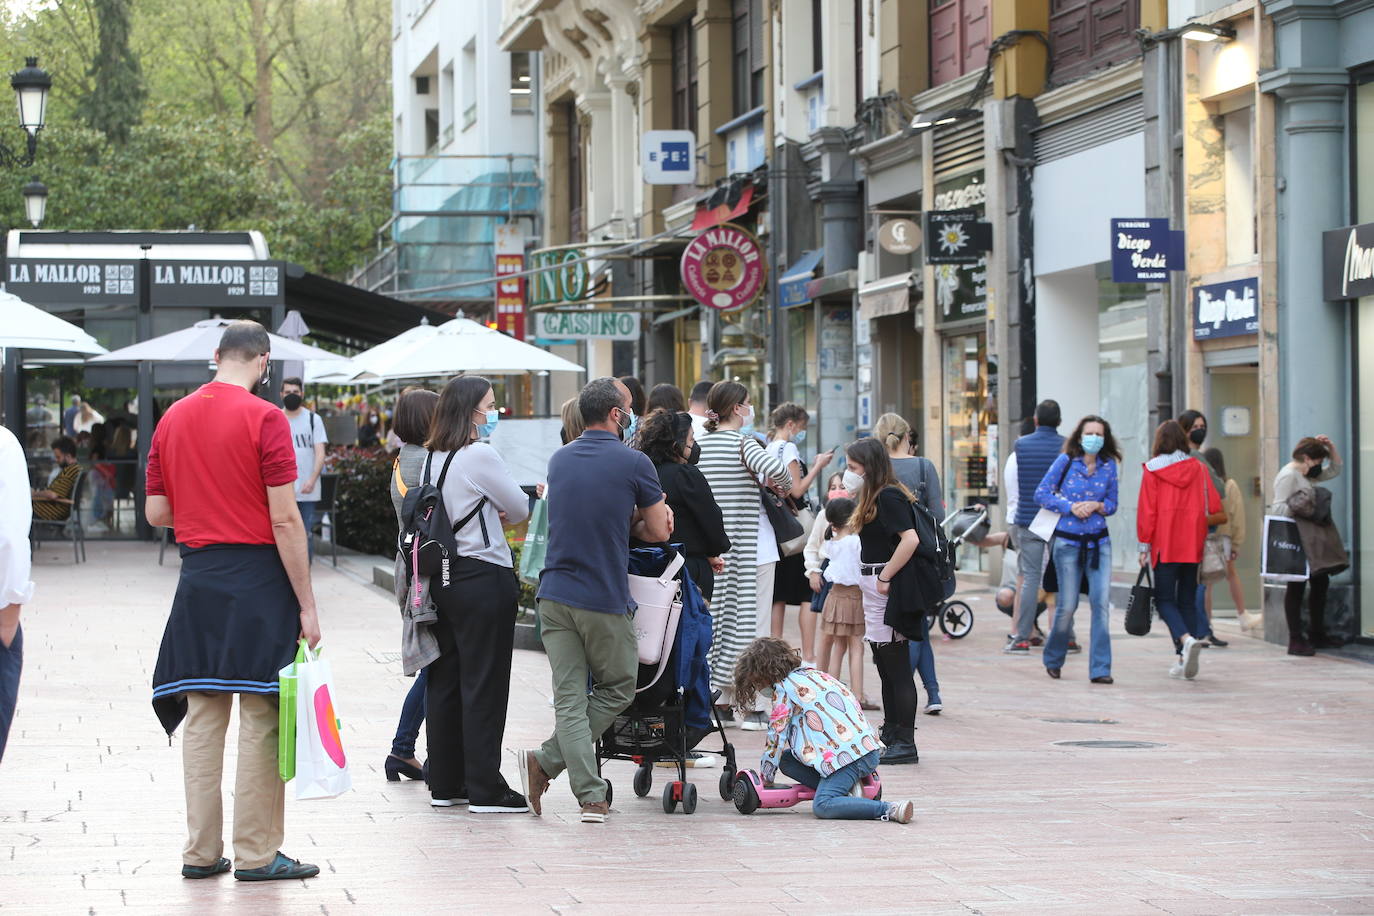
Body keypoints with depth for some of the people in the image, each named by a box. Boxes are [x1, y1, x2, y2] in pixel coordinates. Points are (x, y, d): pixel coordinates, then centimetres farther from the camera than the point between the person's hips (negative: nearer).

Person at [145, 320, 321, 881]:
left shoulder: (173, 418, 8)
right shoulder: (263, 418, -10)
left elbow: (156, 513, 10)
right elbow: (285, 520, -13)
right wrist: (306, 605, -10)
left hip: (197, 579, 6)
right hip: (257, 577, -6)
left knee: (202, 719, 10)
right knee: (261, 720, -1)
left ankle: (201, 851, 13)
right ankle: (256, 855, 1)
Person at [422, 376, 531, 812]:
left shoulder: (432, 458, 10)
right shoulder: (480, 456, -14)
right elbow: (520, 508, -6)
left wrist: (489, 514, 4)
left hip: (441, 576, 8)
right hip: (483, 577, -8)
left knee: (444, 679, 11)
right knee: (484, 684, -4)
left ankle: (445, 784, 16)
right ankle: (485, 789, -2)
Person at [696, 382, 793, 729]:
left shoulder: (700, 444, 6)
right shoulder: (743, 443, -12)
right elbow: (776, 469, -28)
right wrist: (784, 485, -7)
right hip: (751, 544, -6)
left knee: (719, 620, 11)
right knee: (753, 623, -1)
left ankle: (723, 702, 14)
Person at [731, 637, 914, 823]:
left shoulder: (784, 689, -1)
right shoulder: (813, 674, 24)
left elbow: (776, 737, 0)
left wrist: (765, 778, 12)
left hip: (846, 755, -9)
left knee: (822, 806, -22)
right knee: (787, 760, 15)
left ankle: (890, 809, -28)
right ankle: (848, 788, 0)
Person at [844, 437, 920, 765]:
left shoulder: (889, 497, -14)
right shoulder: (871, 499, 17)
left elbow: (910, 539, -24)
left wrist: (885, 577, -21)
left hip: (888, 589, -11)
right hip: (874, 588, 11)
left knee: (897, 667, -7)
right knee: (886, 667, 14)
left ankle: (905, 743, -4)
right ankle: (890, 737, 21)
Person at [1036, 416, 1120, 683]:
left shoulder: (1109, 466, 5)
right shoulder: (1066, 461, -2)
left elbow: (1112, 505, 10)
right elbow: (1041, 493, -1)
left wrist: (1096, 506, -11)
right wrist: (1070, 506, -13)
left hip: (1099, 542, 2)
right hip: (1068, 542, -2)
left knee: (1101, 602, -9)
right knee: (1067, 605, 1)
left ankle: (1100, 669, -6)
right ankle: (1053, 659, 25)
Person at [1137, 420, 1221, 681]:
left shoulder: (1152, 470, -3)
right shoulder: (1199, 469, 5)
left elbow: (1146, 510, -5)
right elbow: (1214, 508, 4)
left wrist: (1144, 546, 1)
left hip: (1164, 546, -3)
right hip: (1192, 547, 3)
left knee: (1164, 599, 2)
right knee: (1188, 599, 10)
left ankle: (1186, 639, -26)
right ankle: (1185, 662, 5)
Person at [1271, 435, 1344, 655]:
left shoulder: (1308, 476, 18)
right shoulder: (1288, 476, -12)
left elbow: (1335, 469, 27)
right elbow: (1278, 509, -18)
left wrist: (1330, 446, 14)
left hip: (1312, 542, 10)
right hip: (1295, 541, -10)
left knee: (1321, 583, 13)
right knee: (1297, 587, -7)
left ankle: (1317, 635, 22)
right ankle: (1296, 640, -5)